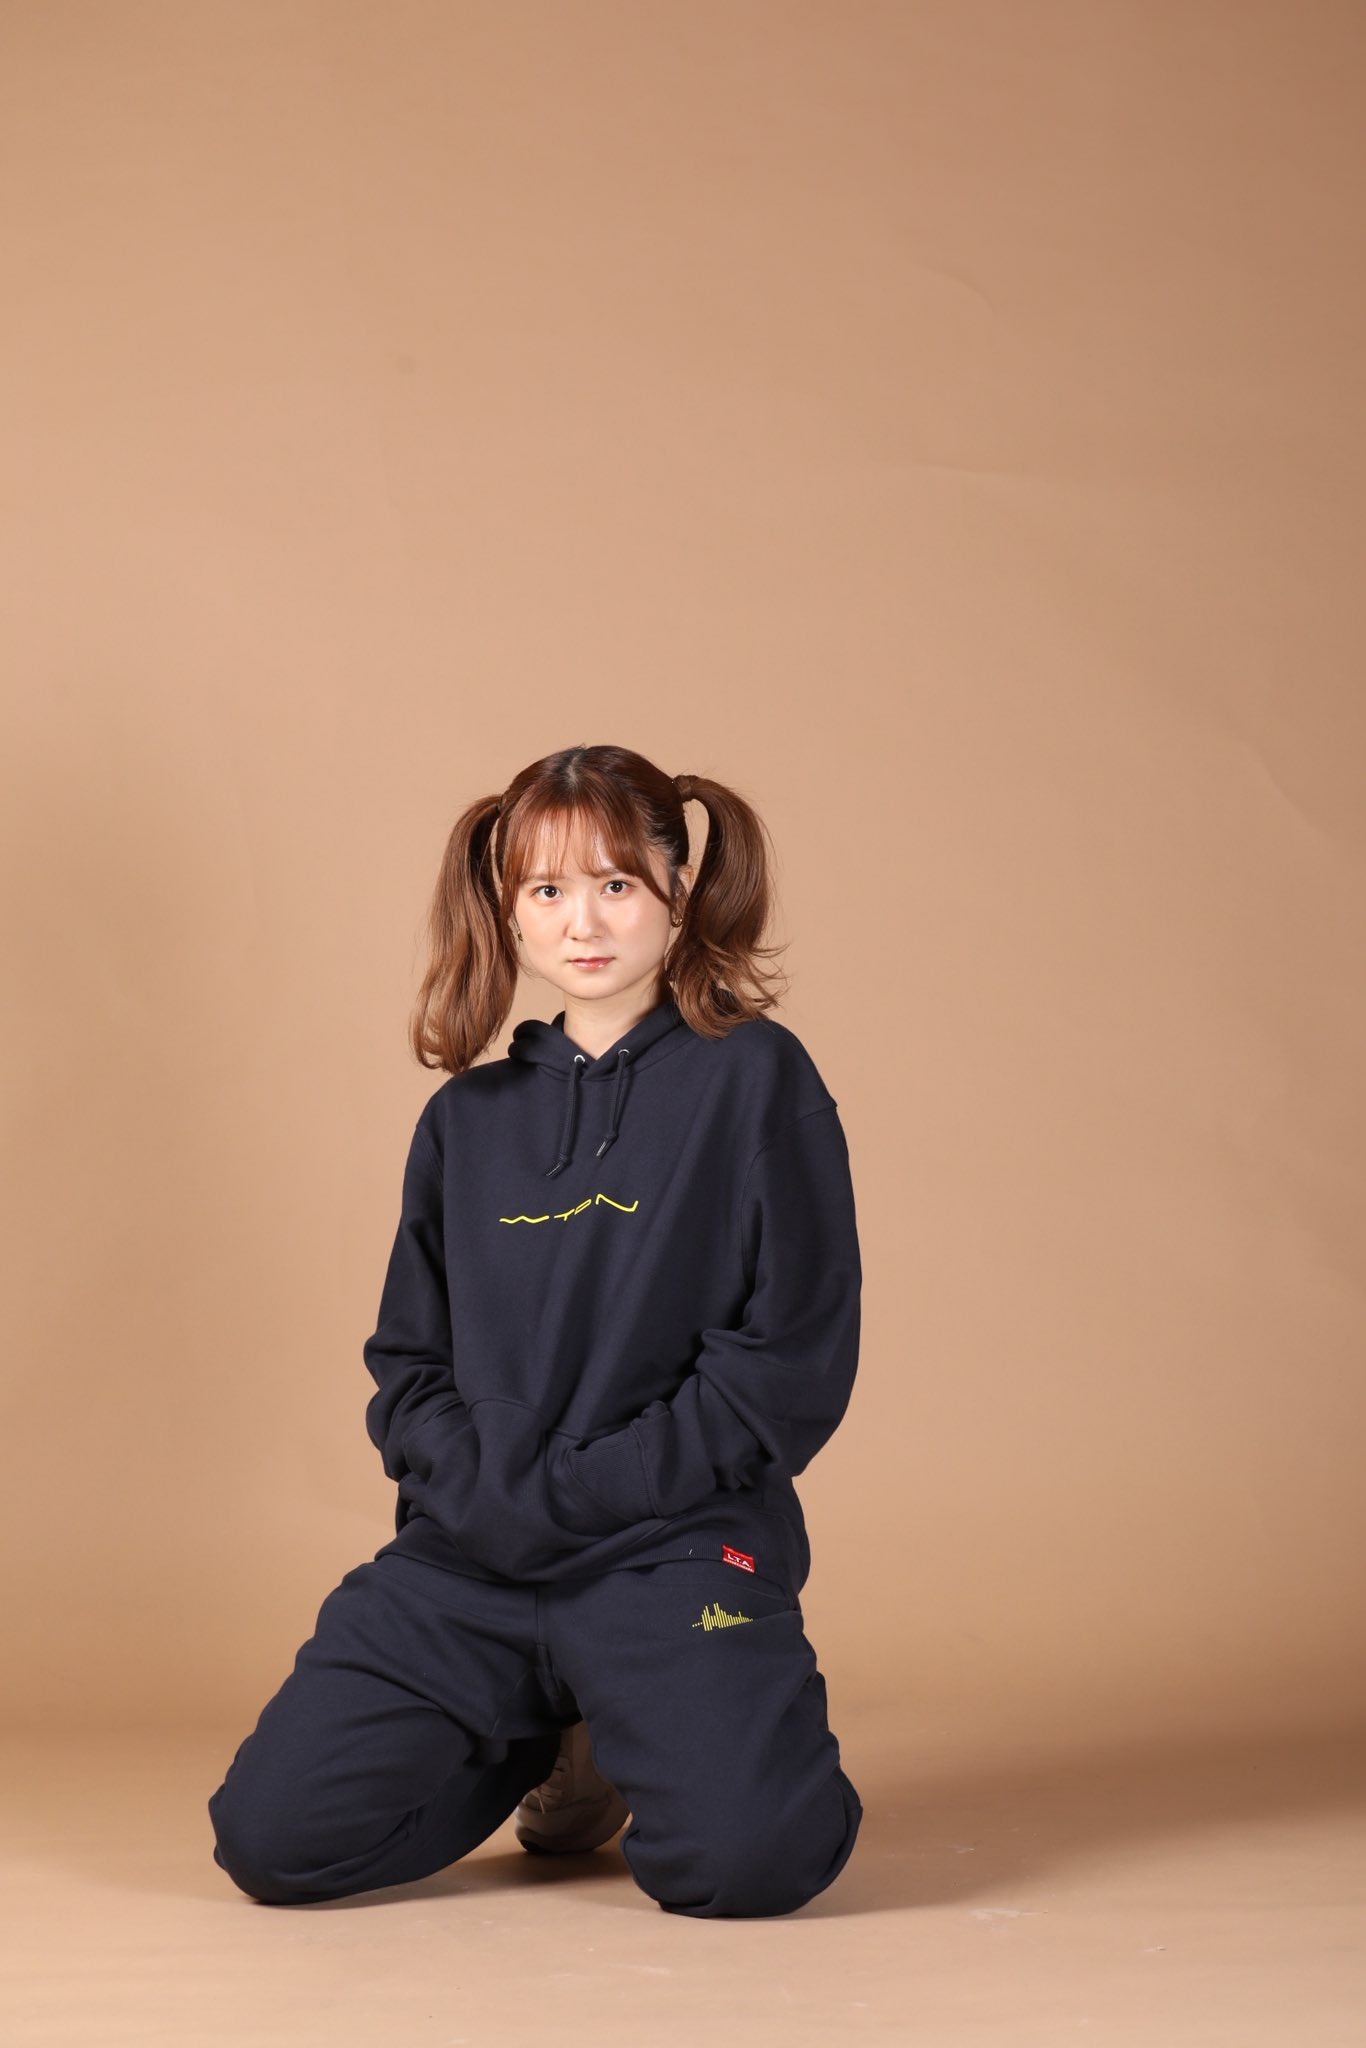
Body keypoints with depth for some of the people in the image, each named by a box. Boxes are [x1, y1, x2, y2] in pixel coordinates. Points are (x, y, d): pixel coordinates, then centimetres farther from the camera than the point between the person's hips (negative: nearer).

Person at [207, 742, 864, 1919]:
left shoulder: (754, 1079, -2)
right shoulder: (469, 1119, 12)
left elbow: (794, 1362, -7)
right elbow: (408, 1359, 15)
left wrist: (581, 1491, -12)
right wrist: (478, 1487, -6)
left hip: (676, 1544, -4)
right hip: (468, 1556, 4)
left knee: (751, 1857, -28)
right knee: (273, 1837, -11)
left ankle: (644, 1739, 9)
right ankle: (546, 1745, 17)